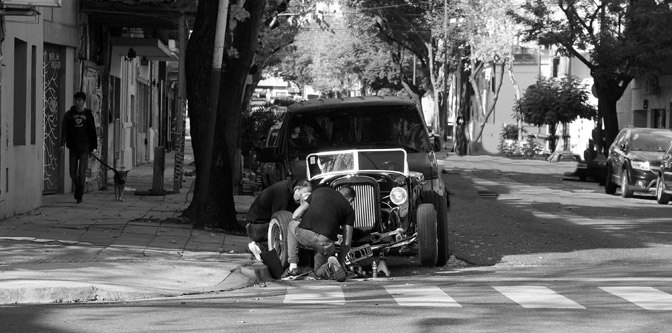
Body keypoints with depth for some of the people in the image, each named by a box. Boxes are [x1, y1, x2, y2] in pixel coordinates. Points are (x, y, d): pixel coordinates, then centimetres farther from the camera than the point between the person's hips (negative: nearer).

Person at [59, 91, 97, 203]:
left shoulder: (88, 114, 4)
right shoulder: (69, 114, 3)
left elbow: (93, 131, 9)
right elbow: (64, 130, -3)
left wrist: (93, 146, 8)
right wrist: (62, 144, -15)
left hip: (84, 147, -1)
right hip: (73, 147, 1)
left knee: (82, 172, -8)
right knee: (73, 172, 4)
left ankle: (79, 195, -3)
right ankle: (79, 187, 29)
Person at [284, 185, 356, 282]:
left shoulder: (319, 191, 23)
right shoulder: (349, 209, 17)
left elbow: (295, 216, 23)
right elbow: (346, 242, 13)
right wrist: (341, 261, 29)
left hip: (303, 235, 0)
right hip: (325, 243, 0)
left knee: (292, 225, 38)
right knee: (319, 271, 30)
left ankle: (293, 266, 24)